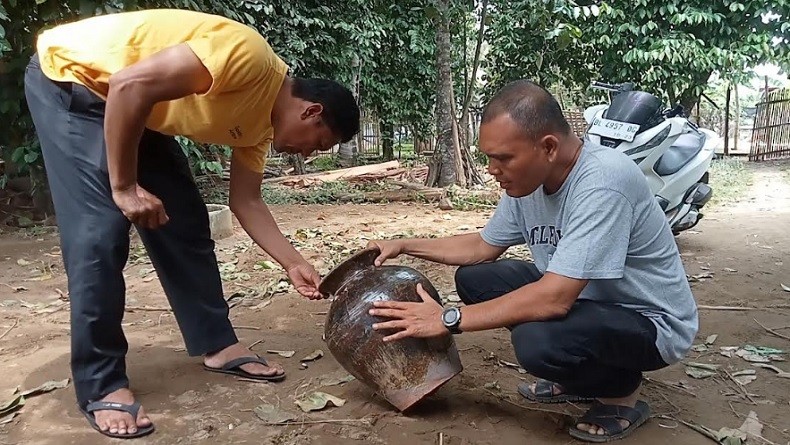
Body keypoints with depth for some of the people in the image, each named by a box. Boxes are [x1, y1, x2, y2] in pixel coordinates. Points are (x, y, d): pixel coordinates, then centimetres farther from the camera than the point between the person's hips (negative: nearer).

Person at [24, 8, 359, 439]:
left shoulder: (260, 119, 0)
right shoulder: (248, 57, -29)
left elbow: (246, 201, 5)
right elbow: (130, 85, -33)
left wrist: (293, 263, 1)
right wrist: (125, 187, -27)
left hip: (136, 111, 9)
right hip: (70, 76, -9)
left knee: (185, 219, 4)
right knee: (101, 231, -16)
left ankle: (217, 344, 14)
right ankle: (100, 386, -6)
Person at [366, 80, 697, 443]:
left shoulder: (602, 182, -32)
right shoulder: (527, 177, -6)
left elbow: (554, 299, -36)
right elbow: (483, 246, 9)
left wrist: (449, 319, -28)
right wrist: (405, 246, 0)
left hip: (652, 321, -8)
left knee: (537, 338, -35)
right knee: (474, 279, 0)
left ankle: (621, 391, 0)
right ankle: (579, 379, 11)